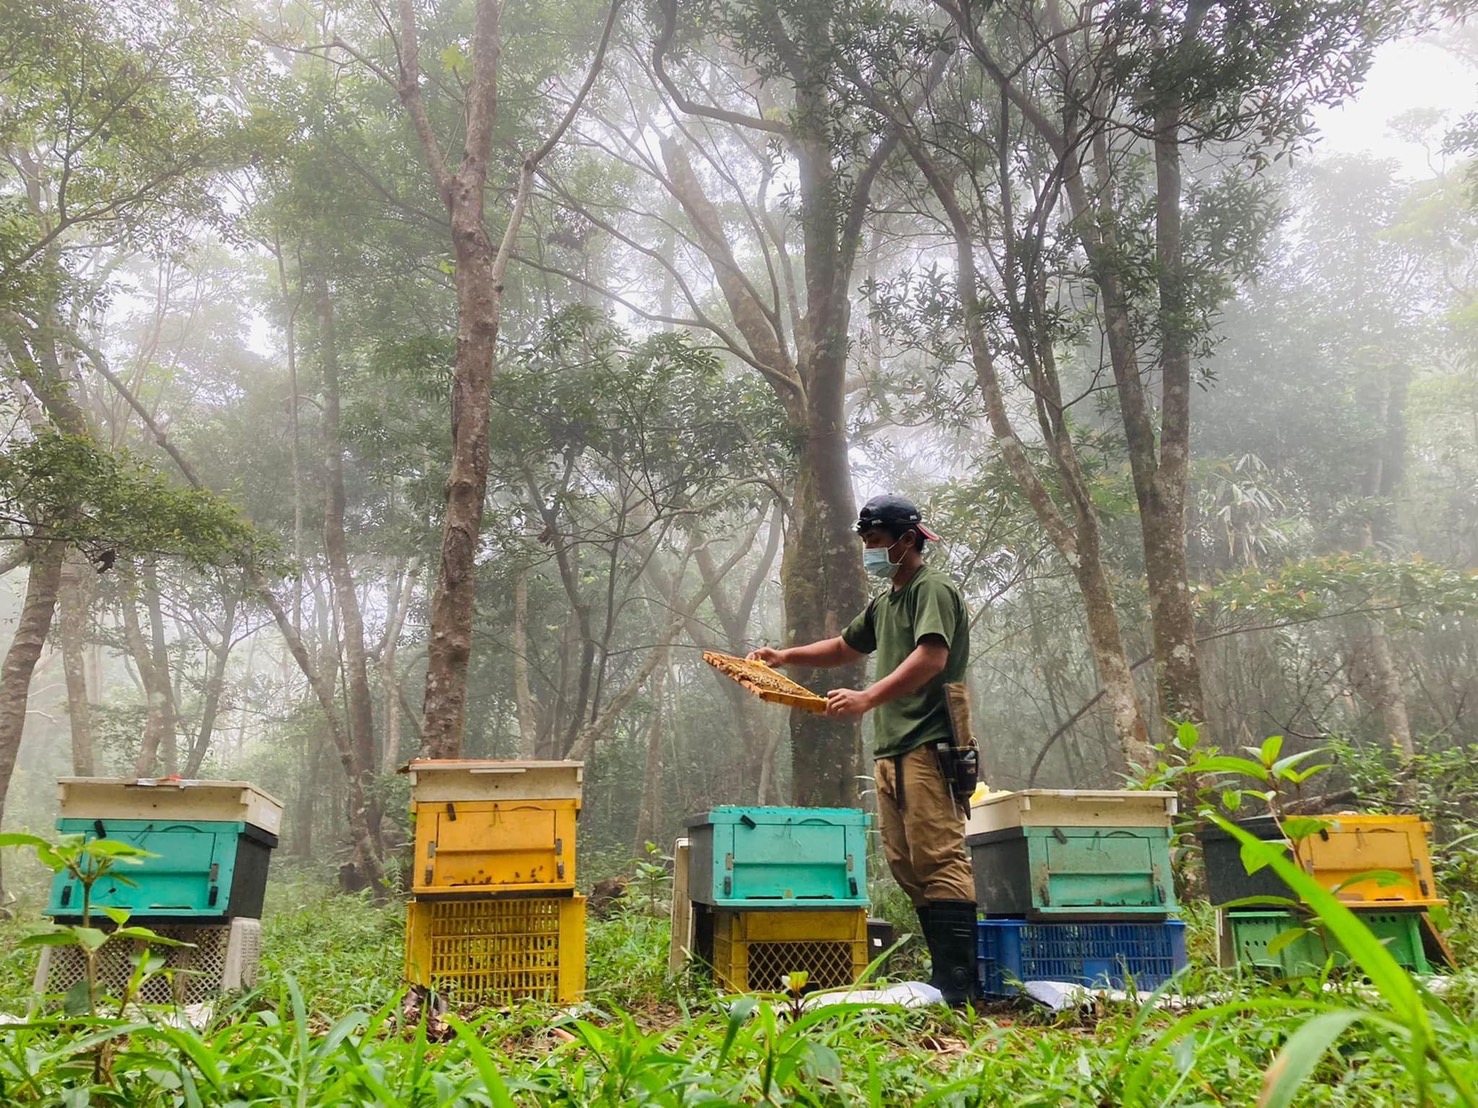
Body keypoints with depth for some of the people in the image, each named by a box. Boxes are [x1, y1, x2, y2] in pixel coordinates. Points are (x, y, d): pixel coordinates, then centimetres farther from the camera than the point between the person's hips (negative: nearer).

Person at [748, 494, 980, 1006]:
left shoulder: (933, 589, -5)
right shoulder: (883, 602, 24)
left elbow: (931, 656, -21)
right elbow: (844, 647, 37)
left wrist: (869, 697, -29)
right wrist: (785, 655, 25)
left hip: (927, 747, -9)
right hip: (891, 751, 10)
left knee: (939, 858, -13)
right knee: (906, 865, 6)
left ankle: (959, 979, -12)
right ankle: (945, 973, 10)